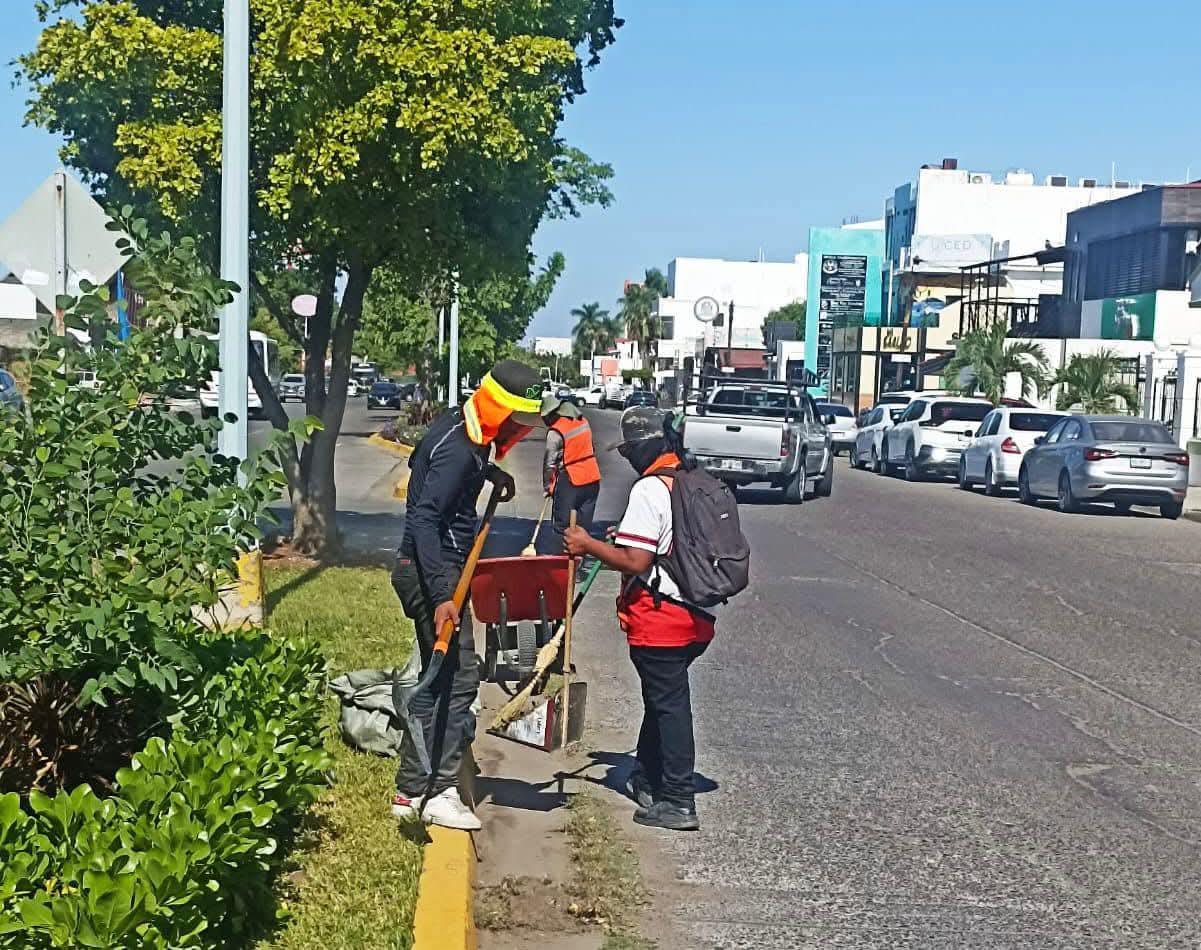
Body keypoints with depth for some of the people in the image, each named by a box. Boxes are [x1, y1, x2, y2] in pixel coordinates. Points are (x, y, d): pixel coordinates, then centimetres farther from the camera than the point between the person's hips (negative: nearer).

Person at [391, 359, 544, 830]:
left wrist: (490, 472, 22)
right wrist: (442, 596, -33)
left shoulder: (460, 427, 10)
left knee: (440, 679, 13)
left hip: (431, 568, 10)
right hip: (432, 572, -10)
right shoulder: (459, 451, -20)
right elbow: (425, 521, -27)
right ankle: (440, 791, -5)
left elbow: (420, 462, 31)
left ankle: (411, 790, 17)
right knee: (459, 677, -9)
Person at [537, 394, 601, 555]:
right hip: (593, 479, 6)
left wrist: (547, 486, 4)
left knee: (561, 525, 1)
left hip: (570, 481, -6)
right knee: (584, 524, 11)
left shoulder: (555, 432, -15)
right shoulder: (582, 420, 6)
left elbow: (549, 462, -9)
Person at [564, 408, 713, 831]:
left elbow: (636, 561, -22)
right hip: (698, 617, 8)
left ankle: (678, 802, 5)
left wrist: (590, 545, -10)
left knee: (669, 704, -1)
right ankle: (647, 782, 33)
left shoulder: (649, 489, -17)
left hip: (659, 619, -8)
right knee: (662, 697, 20)